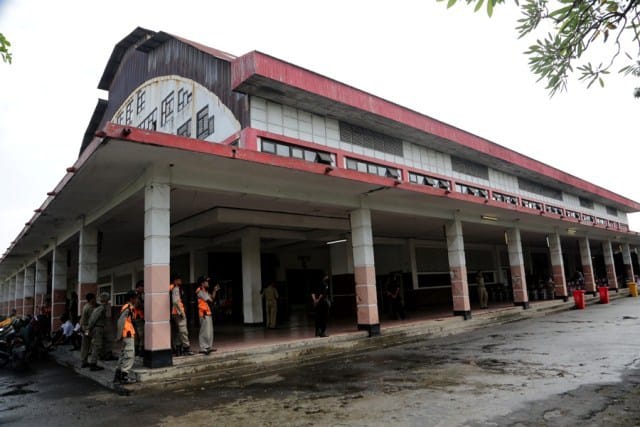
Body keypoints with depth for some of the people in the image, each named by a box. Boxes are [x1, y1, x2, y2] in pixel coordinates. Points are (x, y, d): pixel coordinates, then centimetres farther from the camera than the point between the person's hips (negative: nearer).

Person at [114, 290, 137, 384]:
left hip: (127, 335, 10)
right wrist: (119, 335, -18)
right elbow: (121, 321, -22)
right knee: (129, 356, -6)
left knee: (123, 355, 15)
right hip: (128, 335, -10)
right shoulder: (128, 308, -14)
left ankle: (118, 376, 22)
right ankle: (124, 376, -3)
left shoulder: (129, 307, 15)